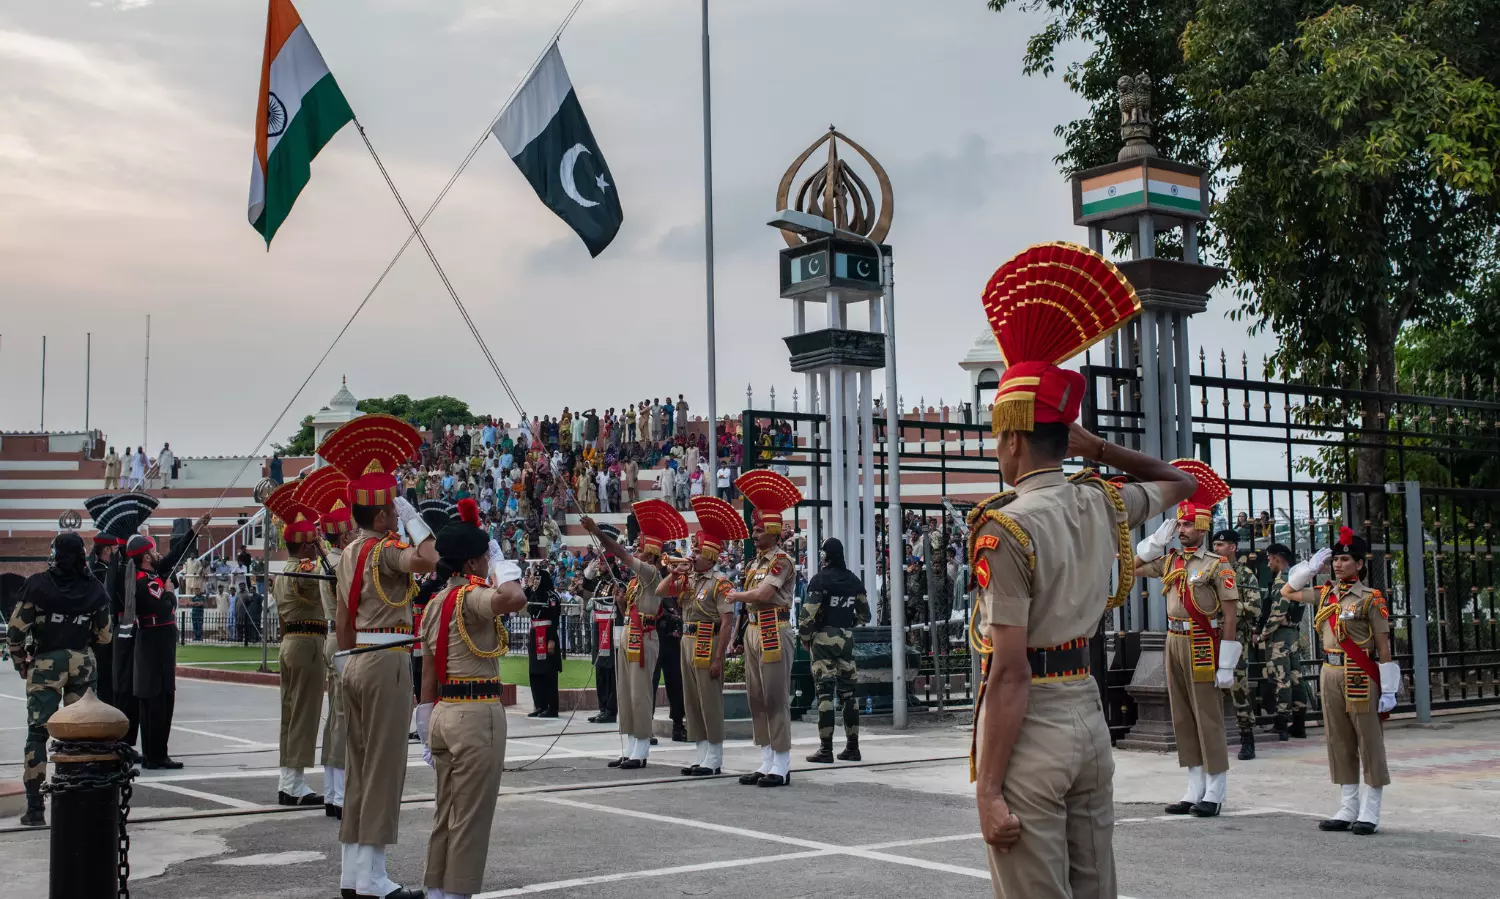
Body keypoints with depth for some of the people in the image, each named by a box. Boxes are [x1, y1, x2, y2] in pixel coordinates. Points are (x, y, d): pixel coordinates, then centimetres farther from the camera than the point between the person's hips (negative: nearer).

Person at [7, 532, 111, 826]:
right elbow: (103, 636, 6)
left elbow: (15, 631, -9)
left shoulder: (37, 585, -9)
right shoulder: (95, 589, -1)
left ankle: (35, 808, -1)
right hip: (82, 664, 3)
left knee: (37, 734, 2)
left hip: (45, 664, -2)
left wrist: (20, 662, 6)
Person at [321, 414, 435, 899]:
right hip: (386, 662, -9)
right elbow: (427, 560, -34)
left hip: (355, 662, 9)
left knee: (359, 767, 12)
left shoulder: (348, 554, 13)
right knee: (384, 767, -5)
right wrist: (412, 517, -20)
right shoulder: (384, 550, -14)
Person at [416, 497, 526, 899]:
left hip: (445, 714, 9)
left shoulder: (436, 603, 11)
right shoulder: (471, 597, -15)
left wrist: (429, 731, 19)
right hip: (477, 715, -9)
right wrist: (503, 567, -18)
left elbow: (428, 675, 14)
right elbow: (514, 599, -38)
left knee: (446, 812, 16)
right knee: (470, 816, -1)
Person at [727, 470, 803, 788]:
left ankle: (781, 767, -2)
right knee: (757, 699, 10)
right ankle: (767, 762, 17)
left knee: (776, 698, -6)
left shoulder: (781, 560, -11)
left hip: (774, 632, -9)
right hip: (753, 631, 9)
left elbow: (763, 594, -20)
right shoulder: (754, 562, 16)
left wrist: (734, 596, -5)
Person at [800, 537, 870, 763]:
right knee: (847, 692, 10)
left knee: (825, 692, -4)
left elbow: (807, 614, -16)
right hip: (847, 639, 5)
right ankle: (852, 747, 13)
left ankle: (826, 749, -5)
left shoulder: (820, 579, -11)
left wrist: (805, 638, -2)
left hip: (823, 637, -5)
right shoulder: (854, 581, 7)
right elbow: (864, 615, 14)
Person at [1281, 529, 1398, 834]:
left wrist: (1388, 691, -9)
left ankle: (1370, 812, 5)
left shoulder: (1370, 598, -6)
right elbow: (1287, 592, 24)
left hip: (1360, 676, -6)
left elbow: (1384, 648, -7)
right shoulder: (1325, 593, 10)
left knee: (1369, 742, 0)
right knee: (1339, 743, 10)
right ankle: (1348, 808, 17)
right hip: (1330, 673, 6)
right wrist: (1311, 566, 13)